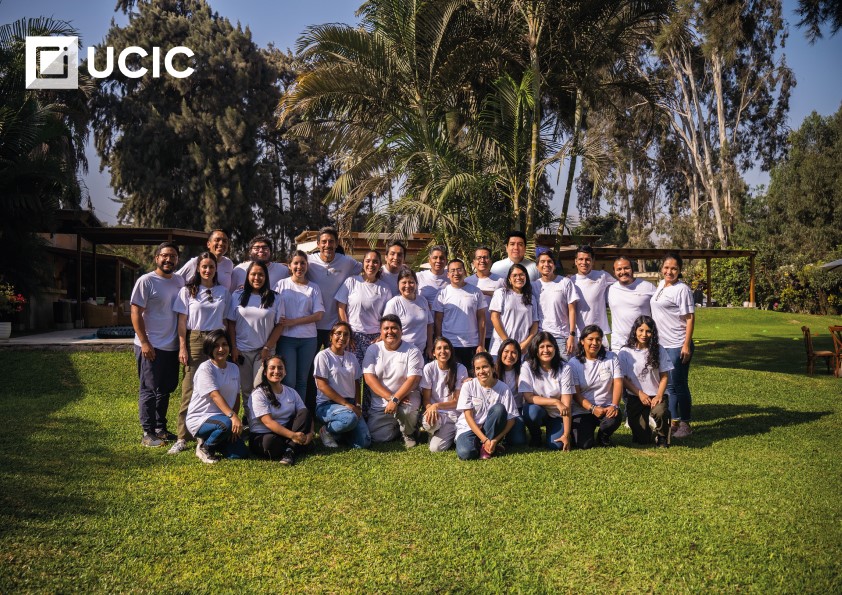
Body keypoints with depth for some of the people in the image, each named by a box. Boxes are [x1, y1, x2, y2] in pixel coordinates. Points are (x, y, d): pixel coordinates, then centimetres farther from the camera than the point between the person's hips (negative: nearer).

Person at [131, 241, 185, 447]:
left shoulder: (180, 281, 9)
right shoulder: (146, 281, -8)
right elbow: (136, 313, -10)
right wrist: (144, 342, -15)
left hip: (172, 347, 6)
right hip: (151, 347, -6)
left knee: (165, 390, 14)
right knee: (149, 391, 1)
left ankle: (160, 429, 25)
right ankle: (148, 434, 8)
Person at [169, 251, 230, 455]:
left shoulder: (223, 292, 11)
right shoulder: (188, 291, 5)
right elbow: (182, 321, 2)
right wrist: (182, 347, -6)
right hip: (195, 341, -2)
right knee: (190, 390, -6)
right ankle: (183, 438, -3)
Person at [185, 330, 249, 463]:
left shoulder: (234, 369, 7)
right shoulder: (205, 368, -13)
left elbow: (236, 398, 6)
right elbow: (215, 396, -25)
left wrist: (235, 419, -9)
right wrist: (232, 416, -38)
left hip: (221, 417, 6)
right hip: (199, 419, -6)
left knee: (241, 454, -10)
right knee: (226, 424, -37)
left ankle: (209, 441, 17)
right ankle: (203, 447, -6)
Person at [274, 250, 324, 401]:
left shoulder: (313, 288, 8)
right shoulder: (282, 284, 5)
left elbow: (319, 315, 0)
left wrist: (293, 321, -9)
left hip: (308, 338, 2)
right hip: (286, 338, -2)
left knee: (302, 380, 9)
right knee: (289, 381, -5)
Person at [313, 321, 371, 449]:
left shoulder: (351, 357, 12)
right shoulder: (323, 356, -6)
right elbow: (322, 386, -12)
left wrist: (356, 404, -2)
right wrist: (346, 404, -14)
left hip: (350, 404, 5)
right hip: (326, 405, -5)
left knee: (364, 443, -14)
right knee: (350, 418, -38)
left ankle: (339, 431, 15)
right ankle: (327, 431, -6)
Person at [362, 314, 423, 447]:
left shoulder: (412, 351, -6)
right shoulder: (373, 349, 0)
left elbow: (413, 379, -14)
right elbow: (369, 378, -9)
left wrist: (395, 400, -26)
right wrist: (390, 397, -20)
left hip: (407, 396, -2)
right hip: (380, 404, 2)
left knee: (404, 410, -35)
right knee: (376, 436, -13)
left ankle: (408, 433, 1)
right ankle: (399, 425, 20)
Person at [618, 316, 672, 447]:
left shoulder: (658, 350, 2)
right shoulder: (625, 352, -3)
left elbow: (664, 376, 2)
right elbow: (623, 378, -2)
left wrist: (659, 395, -12)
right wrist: (640, 394, -11)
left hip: (656, 395, 1)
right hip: (635, 397, -1)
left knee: (660, 412, -35)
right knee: (641, 440, -7)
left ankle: (662, 437, -1)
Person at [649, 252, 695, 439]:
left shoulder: (682, 289, -12)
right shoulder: (661, 285, 12)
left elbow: (690, 318, -14)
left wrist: (687, 345, -19)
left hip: (678, 346, -8)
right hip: (662, 344, 8)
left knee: (679, 385, 0)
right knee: (668, 384, 14)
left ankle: (685, 424, 13)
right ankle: (674, 421, 25)